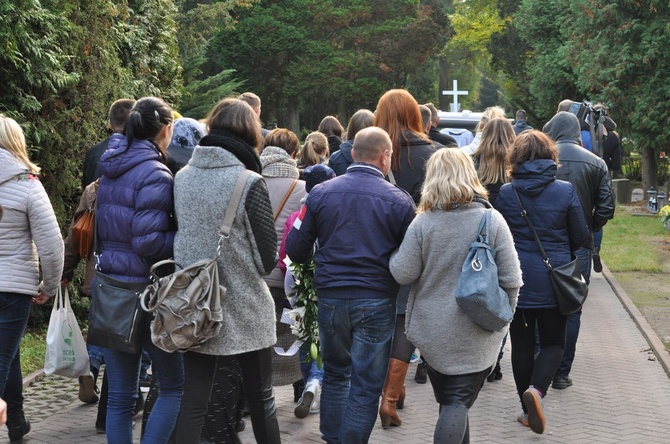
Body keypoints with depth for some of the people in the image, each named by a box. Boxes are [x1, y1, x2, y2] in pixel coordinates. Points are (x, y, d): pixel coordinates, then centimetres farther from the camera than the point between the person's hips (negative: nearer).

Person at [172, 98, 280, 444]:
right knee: (260, 398, 12)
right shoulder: (249, 182, -14)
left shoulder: (182, 178, 0)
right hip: (244, 309, -4)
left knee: (194, 399, 7)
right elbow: (268, 257, -9)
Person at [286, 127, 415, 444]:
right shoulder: (398, 200, -8)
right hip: (376, 302, -3)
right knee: (366, 386, 4)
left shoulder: (320, 193, -2)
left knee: (335, 374, 21)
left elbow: (295, 250, 1)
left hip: (331, 298, 3)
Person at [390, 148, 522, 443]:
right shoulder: (492, 220, -9)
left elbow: (402, 274, -8)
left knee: (448, 399, 18)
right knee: (459, 402, 1)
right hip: (477, 335, -1)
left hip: (432, 332, 1)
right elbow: (511, 280, -9)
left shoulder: (422, 223, -10)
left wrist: (393, 256, 13)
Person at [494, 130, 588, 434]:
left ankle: (528, 409, 17)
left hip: (515, 280, 1)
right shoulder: (566, 191, -7)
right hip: (553, 281, -1)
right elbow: (580, 237, 0)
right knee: (553, 343, 10)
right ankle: (536, 389, -15)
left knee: (522, 344, 11)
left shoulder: (506, 193, -5)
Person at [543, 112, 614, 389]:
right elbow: (606, 209, -4)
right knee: (571, 312, 10)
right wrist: (587, 230, 12)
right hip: (579, 247, 1)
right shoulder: (596, 163, 0)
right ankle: (562, 373, 12)